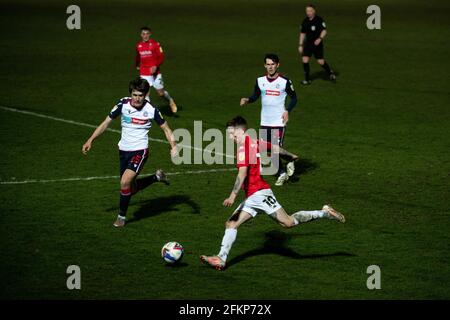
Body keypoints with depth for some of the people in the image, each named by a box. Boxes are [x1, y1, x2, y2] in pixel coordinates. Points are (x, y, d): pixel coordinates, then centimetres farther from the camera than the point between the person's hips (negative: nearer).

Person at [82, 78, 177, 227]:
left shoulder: (151, 110, -12)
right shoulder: (123, 104, -8)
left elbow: (166, 128, 0)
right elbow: (106, 123, 1)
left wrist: (173, 146, -15)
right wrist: (90, 140, -6)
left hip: (140, 151, -4)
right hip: (123, 150, 4)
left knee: (125, 182, -21)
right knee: (131, 189, 13)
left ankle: (122, 216, -2)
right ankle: (157, 177, 39)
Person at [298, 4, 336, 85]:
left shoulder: (319, 20, -10)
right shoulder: (305, 21, 6)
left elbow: (324, 31, -11)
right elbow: (302, 33, 15)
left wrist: (320, 38, -28)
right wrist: (300, 45, 12)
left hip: (317, 44, -4)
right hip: (308, 44, 4)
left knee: (320, 61, -2)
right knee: (305, 59, -10)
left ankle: (330, 72, 28)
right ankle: (307, 79, 0)